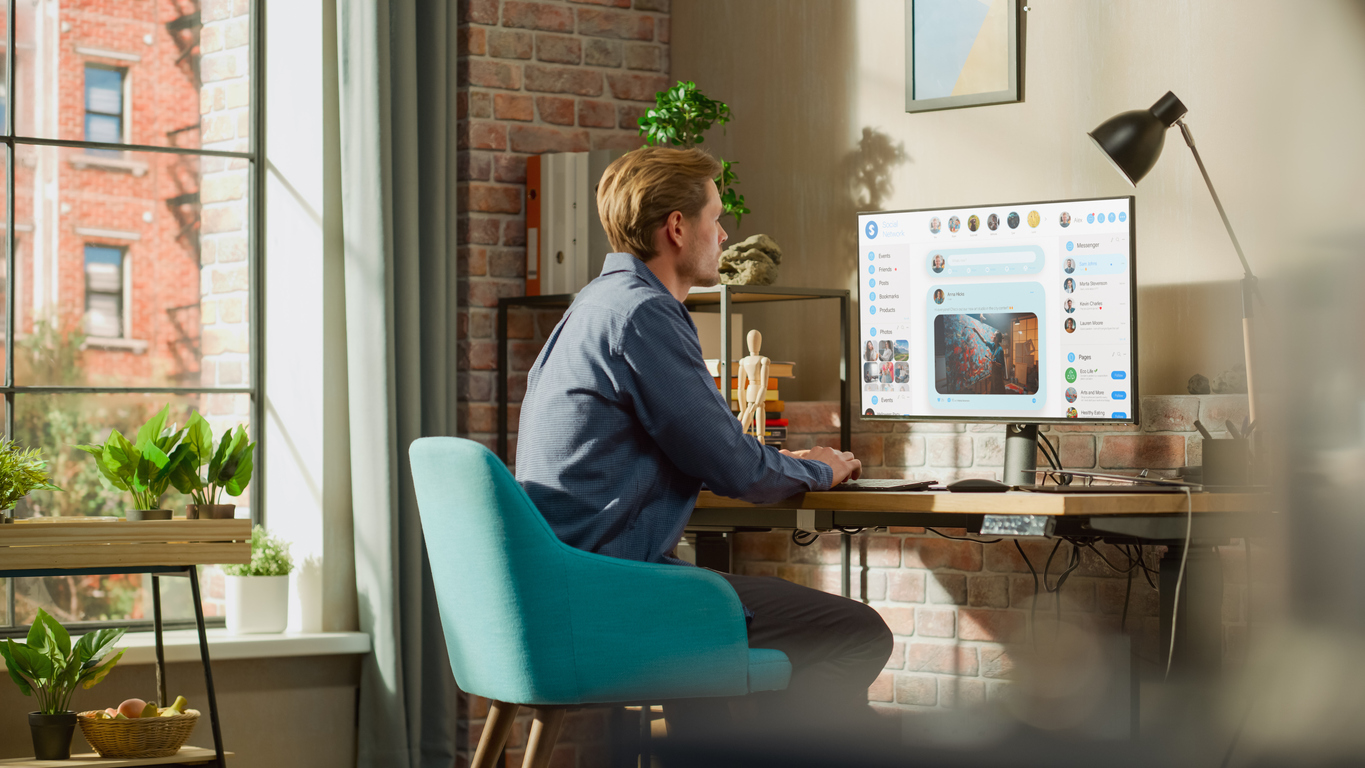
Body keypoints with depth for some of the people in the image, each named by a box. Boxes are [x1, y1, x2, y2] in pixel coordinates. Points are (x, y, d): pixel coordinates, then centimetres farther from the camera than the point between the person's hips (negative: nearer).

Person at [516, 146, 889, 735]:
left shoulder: (593, 306, 17)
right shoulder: (642, 314, -15)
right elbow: (735, 469, -13)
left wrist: (787, 465, 24)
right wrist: (817, 470, 7)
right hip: (613, 593, -11)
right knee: (858, 636, -8)